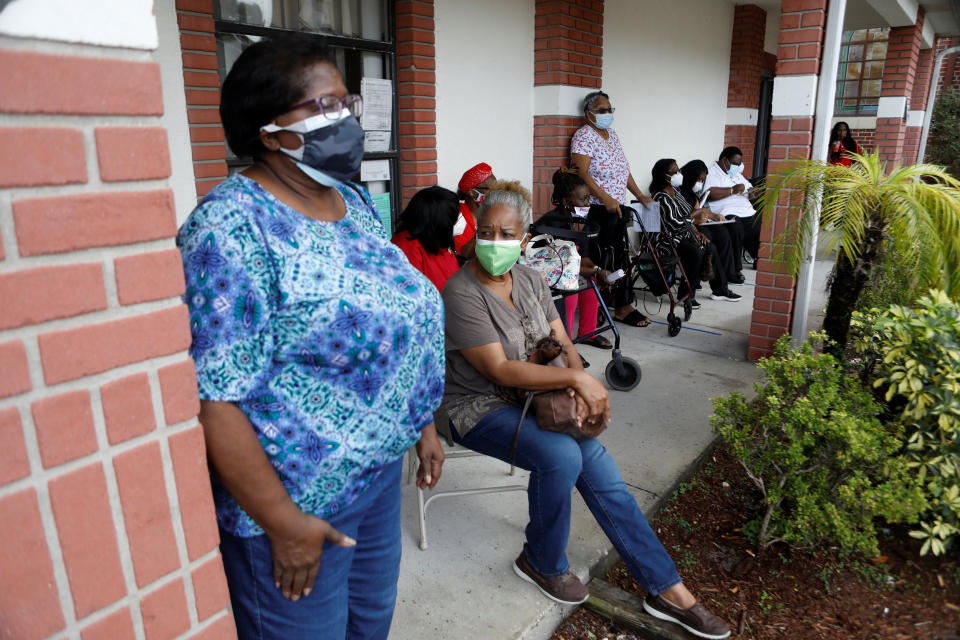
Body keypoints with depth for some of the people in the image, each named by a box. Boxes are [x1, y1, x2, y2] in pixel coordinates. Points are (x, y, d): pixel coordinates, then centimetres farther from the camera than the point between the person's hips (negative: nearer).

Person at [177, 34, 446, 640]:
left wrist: (423, 424, 13)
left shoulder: (355, 201, 3)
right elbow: (214, 396, -24)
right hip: (298, 498, -7)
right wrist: (283, 523, -18)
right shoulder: (232, 228, -23)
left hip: (380, 469, 7)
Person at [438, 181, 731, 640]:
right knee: (560, 455, -29)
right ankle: (541, 563, 1)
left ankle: (667, 589, 3)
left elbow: (563, 345, 5)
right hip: (476, 408, -6)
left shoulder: (528, 279, 5)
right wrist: (578, 378, -25)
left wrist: (578, 388, -17)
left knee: (599, 465, -10)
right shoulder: (462, 292, -18)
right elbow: (500, 370, -23)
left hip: (526, 396, 6)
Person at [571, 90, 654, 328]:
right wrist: (606, 199, -25)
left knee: (620, 258, 10)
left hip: (618, 208, 9)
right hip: (597, 210, -9)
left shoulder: (612, 135, 18)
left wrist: (639, 195, 16)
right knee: (600, 261, -6)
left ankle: (623, 306, 18)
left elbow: (623, 169, 22)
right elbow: (581, 173, -19)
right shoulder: (584, 136, -9)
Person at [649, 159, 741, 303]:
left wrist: (697, 232, 7)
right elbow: (673, 224, -26)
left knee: (710, 247, 4)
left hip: (685, 234, 10)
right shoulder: (661, 197, -17)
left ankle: (720, 290, 13)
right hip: (671, 239, -10)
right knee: (696, 252, -30)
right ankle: (685, 294, -18)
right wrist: (693, 220, -9)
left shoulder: (676, 190, 14)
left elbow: (688, 214, 21)